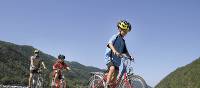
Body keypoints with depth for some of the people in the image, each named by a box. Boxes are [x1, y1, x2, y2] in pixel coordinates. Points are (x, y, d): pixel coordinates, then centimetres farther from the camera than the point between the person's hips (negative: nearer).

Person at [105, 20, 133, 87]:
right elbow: (110, 44, -26)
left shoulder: (123, 41, 16)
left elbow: (125, 51, 18)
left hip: (117, 60, 8)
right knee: (112, 68, -33)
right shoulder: (115, 37, -7)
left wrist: (130, 56, 0)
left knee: (115, 78, 6)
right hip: (110, 57, -8)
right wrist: (115, 51, -44)